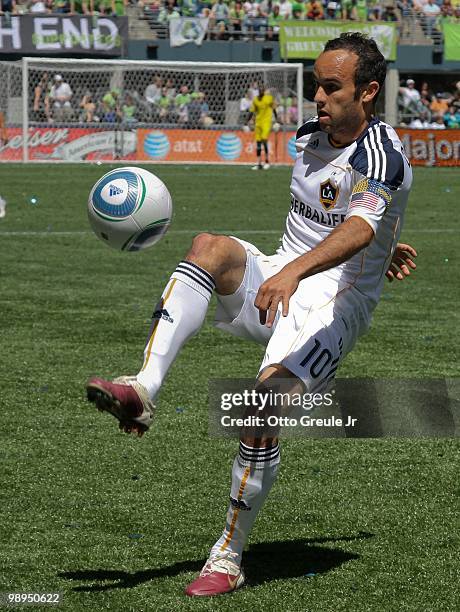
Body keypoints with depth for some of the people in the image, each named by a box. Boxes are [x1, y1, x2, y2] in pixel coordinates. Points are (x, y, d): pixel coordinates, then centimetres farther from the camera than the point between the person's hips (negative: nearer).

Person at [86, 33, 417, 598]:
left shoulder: (382, 156, -15)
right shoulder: (308, 138, 10)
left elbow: (358, 230, -35)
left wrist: (295, 270, -52)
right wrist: (374, 249, 40)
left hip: (333, 305, -6)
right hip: (276, 282, 6)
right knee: (210, 247, -26)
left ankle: (229, 559, -9)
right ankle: (143, 390, -39)